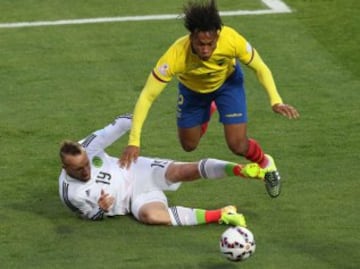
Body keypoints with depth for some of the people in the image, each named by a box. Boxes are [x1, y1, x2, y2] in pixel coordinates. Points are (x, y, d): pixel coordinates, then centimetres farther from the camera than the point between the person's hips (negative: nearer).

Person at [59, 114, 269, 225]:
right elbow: (92, 216, -3)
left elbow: (115, 129, -7)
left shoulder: (87, 149, -14)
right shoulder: (70, 193, -18)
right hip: (135, 198, -2)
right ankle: (220, 215, -31)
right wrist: (101, 209, -27)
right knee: (150, 215, -37)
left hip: (141, 172, 2)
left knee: (181, 171, -28)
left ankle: (242, 170, -36)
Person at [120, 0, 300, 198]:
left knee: (238, 146, -9)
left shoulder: (231, 40, -41)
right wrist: (133, 142, -40)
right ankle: (208, 110, 47)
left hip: (227, 81, -1)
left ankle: (265, 164, 26)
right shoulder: (176, 56, -43)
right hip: (192, 87, 1)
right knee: (189, 145, 14)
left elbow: (259, 68, -21)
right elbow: (146, 97, -36)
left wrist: (276, 101, -35)